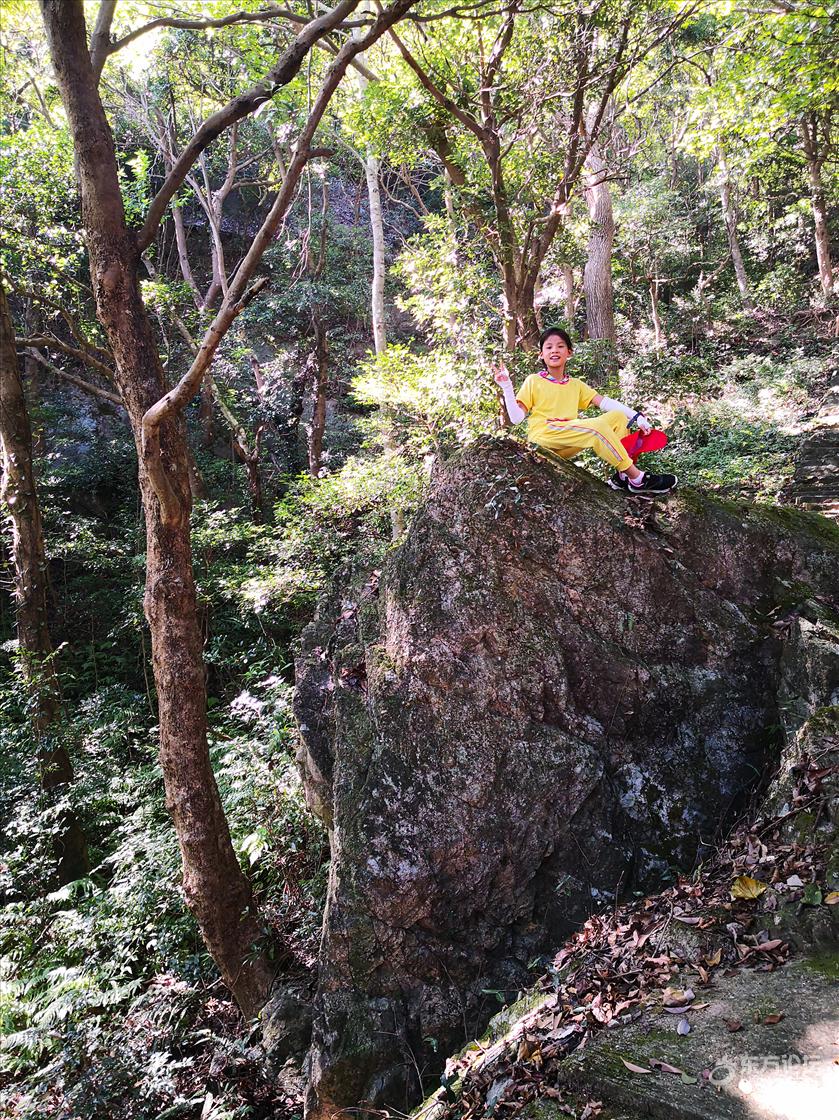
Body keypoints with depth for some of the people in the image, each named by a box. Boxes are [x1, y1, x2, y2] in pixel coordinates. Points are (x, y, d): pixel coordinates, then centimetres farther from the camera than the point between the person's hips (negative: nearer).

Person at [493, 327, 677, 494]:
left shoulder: (575, 384, 20)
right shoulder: (533, 381, 7)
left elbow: (604, 402, 8)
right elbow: (516, 417, -1)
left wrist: (637, 416, -4)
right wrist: (507, 387, -13)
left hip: (569, 445, 6)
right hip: (544, 436, -6)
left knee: (618, 416, -5)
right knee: (597, 426, -26)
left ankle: (622, 476, -11)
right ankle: (637, 479, -18)